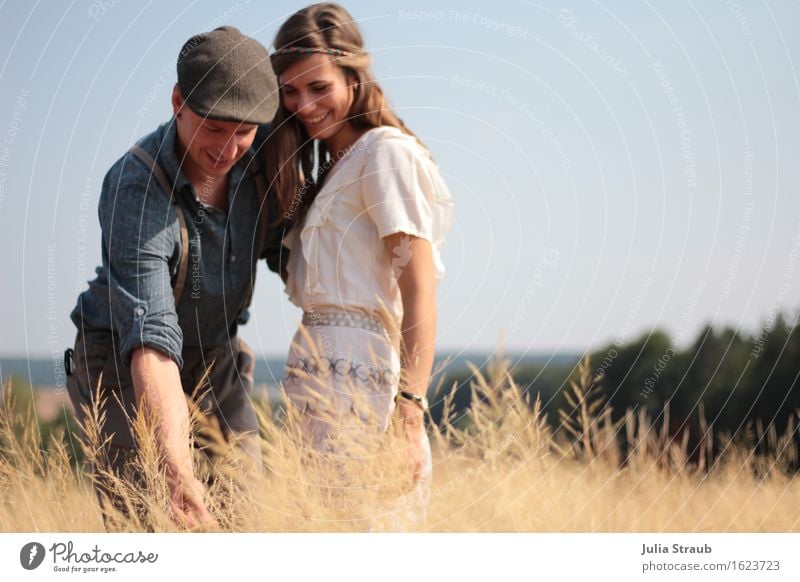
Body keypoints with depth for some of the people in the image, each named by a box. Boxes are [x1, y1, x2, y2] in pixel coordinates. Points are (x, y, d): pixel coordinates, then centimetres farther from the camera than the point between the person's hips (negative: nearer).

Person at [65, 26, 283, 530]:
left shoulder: (254, 162, -11)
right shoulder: (136, 190, -31)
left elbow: (283, 249, 9)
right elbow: (151, 336, -40)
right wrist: (177, 468, -50)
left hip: (216, 360, 6)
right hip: (125, 366, -6)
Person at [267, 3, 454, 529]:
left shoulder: (386, 152, -5)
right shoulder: (328, 167, 24)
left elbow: (421, 293, -14)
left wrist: (410, 408, -21)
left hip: (355, 370, -8)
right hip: (317, 365, 9)